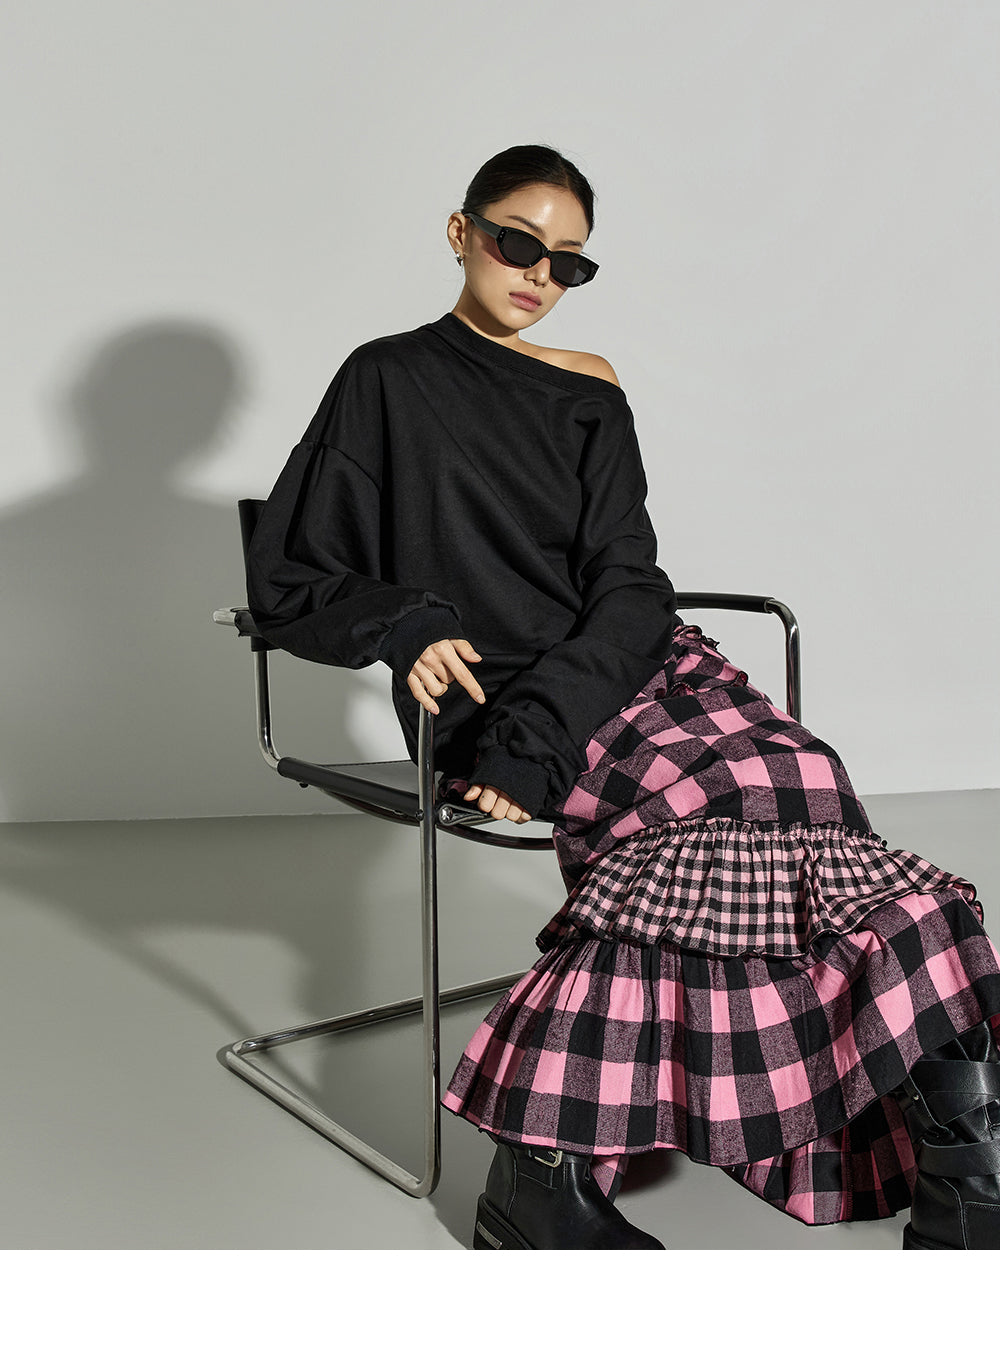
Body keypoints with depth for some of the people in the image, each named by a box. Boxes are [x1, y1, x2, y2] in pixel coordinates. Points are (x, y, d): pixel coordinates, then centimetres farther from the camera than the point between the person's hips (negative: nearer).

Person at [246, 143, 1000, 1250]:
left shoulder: (587, 394, 19)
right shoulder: (387, 382, 11)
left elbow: (630, 583, 4)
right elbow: (284, 582, 8)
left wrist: (542, 733, -15)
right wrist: (408, 626, -14)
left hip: (625, 665, 4)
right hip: (488, 701, -3)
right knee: (739, 801, -29)